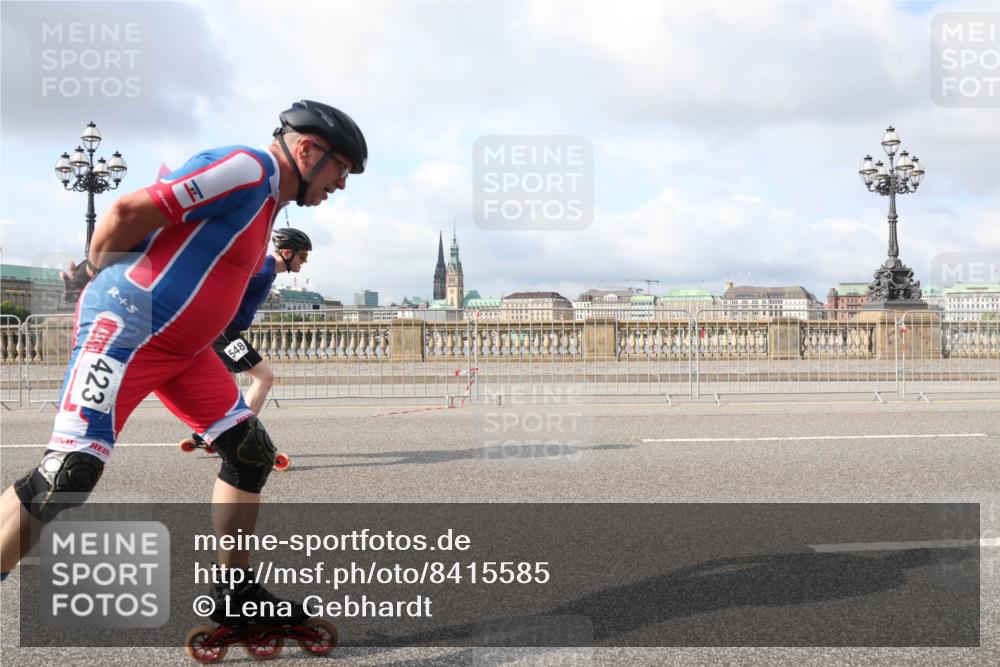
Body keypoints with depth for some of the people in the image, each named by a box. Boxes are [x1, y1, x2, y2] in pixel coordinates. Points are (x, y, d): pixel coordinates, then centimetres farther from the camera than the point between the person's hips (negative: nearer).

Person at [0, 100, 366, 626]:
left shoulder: (268, 196, 16)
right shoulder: (249, 167, -16)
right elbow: (129, 212, -20)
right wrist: (98, 272, -4)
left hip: (183, 345, 10)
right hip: (126, 326, -10)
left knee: (251, 451, 6)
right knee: (71, 471, -15)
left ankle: (235, 593, 17)